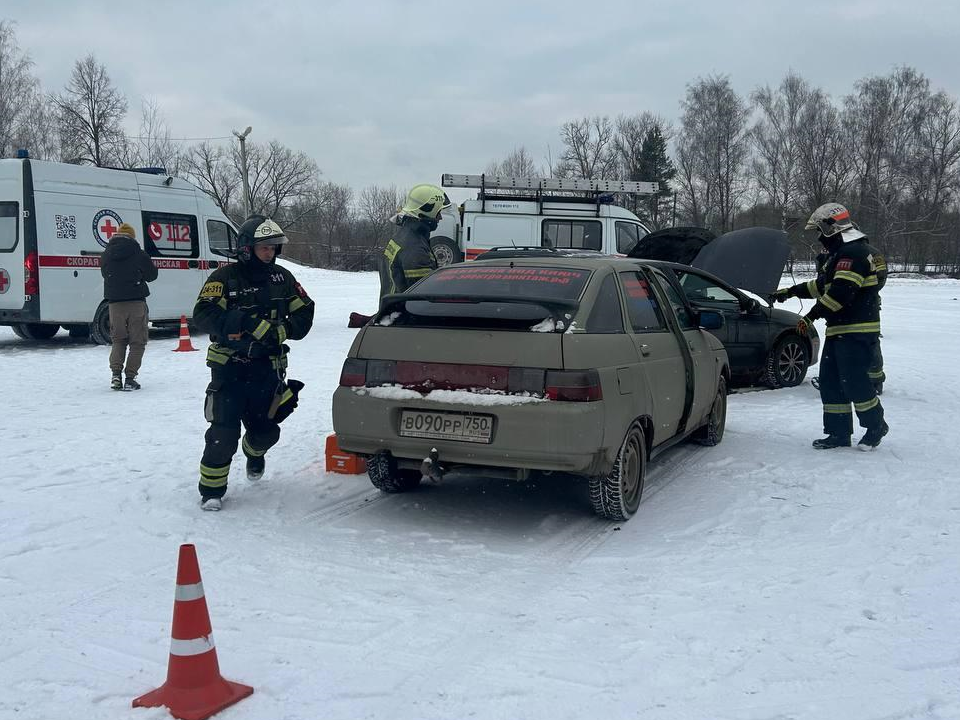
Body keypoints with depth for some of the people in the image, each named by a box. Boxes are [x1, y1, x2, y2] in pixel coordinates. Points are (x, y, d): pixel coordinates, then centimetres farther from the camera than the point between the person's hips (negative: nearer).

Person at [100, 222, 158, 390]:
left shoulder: (106, 255, 5)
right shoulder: (138, 254, -7)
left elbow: (105, 274, 16)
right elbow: (152, 274, 2)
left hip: (115, 302, 3)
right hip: (136, 302, -3)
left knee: (118, 339, 15)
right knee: (137, 341, 3)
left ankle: (116, 374, 0)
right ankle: (130, 378, -2)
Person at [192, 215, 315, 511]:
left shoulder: (282, 277, 7)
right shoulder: (224, 277, -6)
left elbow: (304, 314, 7)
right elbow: (203, 315, -17)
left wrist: (281, 330, -14)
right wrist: (250, 322, -26)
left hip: (268, 368, 4)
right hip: (229, 367, -4)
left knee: (266, 430, 10)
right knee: (224, 431, -10)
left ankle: (254, 452, 46)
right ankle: (211, 489, 6)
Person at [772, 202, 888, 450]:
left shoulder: (854, 252, -16)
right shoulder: (841, 253, 19)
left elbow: (840, 292, -25)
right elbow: (821, 285, 30)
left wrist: (812, 315, -23)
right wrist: (789, 292, 30)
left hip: (856, 331, -11)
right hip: (839, 330, 11)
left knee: (854, 381, -7)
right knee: (830, 381, 8)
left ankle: (876, 426, 12)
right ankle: (839, 433, 12)